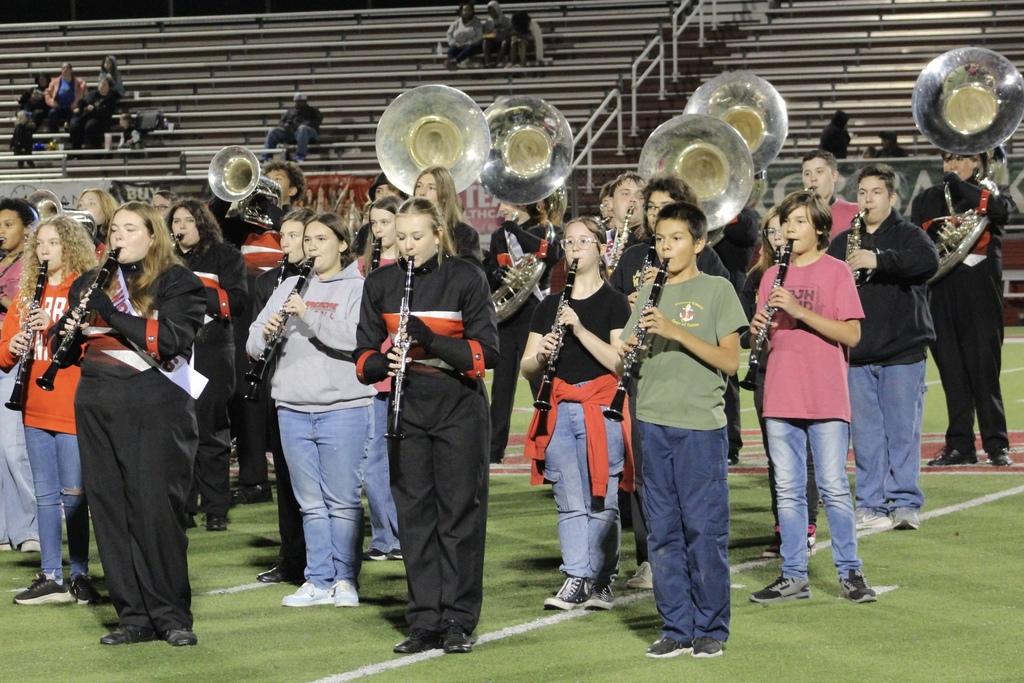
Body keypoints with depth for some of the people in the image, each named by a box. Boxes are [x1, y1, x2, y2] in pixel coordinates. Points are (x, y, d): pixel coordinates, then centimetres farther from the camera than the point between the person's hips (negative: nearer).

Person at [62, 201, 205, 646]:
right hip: (98, 405, 5)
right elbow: (61, 341, 17)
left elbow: (172, 338, -12)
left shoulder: (177, 283, 2)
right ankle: (134, 616, 8)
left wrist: (112, 314, -17)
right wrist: (69, 331, -7)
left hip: (156, 406, -5)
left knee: (156, 509, -8)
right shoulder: (89, 285, 17)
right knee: (110, 510, 3)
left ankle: (173, 615, 1)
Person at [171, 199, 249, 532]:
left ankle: (217, 510, 2)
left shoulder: (224, 256, 4)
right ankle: (182, 507, 9)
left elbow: (238, 300, -8)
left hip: (211, 355, -3)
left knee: (210, 433, -3)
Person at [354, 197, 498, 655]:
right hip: (408, 410, 3)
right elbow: (364, 355, 8)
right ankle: (424, 622, 8)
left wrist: (431, 341, -22)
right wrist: (382, 362, -15)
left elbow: (486, 352, -8)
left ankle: (458, 621, 6)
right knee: (415, 515, 3)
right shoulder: (381, 283, 6)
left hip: (459, 409, -3)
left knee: (459, 514, 1)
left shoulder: (465, 279, -4)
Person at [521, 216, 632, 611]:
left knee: (601, 501, -2)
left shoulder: (614, 303, 1)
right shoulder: (550, 306, 14)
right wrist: (541, 356, -10)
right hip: (560, 411, 4)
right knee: (570, 502, -1)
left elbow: (620, 361, -10)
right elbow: (527, 368, 12)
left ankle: (602, 582, 6)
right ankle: (577, 579, -2)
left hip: (602, 410, -4)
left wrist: (580, 330, -19)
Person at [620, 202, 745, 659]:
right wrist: (629, 351, -11)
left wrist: (676, 331, -17)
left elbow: (730, 360, -8)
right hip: (654, 423, 4)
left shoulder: (716, 290, 0)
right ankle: (676, 628, 12)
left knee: (705, 530, -2)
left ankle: (711, 629, 7)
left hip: (701, 424, -4)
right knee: (662, 531, 6)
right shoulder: (648, 294, 13)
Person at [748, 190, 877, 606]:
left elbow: (851, 335, -10)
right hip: (781, 398, 5)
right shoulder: (772, 277, 13)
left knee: (833, 489, -3)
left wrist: (800, 311, -19)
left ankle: (850, 572, 7)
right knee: (788, 491, 6)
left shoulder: (835, 272, -2)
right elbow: (761, 338, 15)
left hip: (826, 398, -5)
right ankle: (793, 577, 11)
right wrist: (759, 330, -9)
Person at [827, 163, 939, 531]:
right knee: (865, 433, 4)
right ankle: (871, 505, 10)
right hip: (857, 354, 3)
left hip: (903, 350, -3)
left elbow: (929, 261, -20)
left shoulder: (908, 235, 2)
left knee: (903, 430, -1)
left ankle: (905, 504, 7)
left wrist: (878, 259, -29)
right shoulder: (841, 242, 14)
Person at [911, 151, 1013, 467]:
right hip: (941, 296, 3)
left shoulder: (989, 194, 6)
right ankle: (959, 445, 7)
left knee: (984, 369, -5)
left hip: (980, 295, -3)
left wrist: (958, 183, -13)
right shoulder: (926, 200, 15)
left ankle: (997, 445, -2)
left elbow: (1000, 208, -17)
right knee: (952, 372, 3)